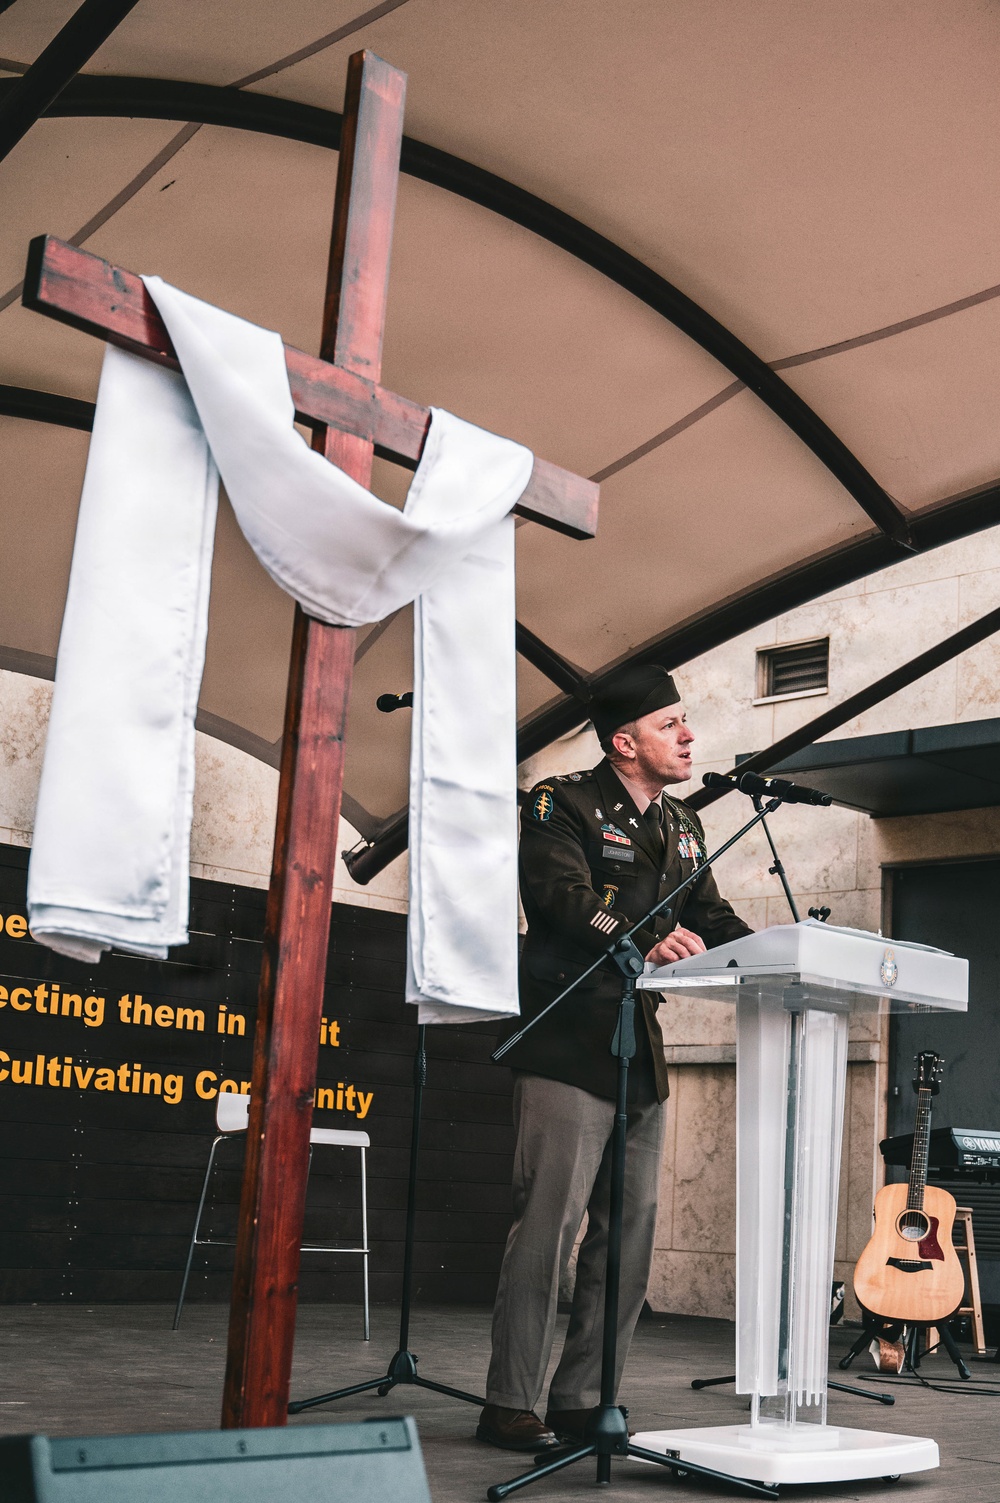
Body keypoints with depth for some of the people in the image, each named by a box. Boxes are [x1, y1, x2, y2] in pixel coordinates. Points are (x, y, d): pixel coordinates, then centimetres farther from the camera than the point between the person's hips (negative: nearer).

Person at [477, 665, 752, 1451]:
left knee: (631, 1232, 9)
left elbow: (713, 918, 16)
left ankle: (583, 1401, 19)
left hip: (641, 1049, 8)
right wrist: (641, 938, -36)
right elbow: (560, 894, -22)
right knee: (551, 1222, -8)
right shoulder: (561, 804, -5)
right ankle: (510, 1403, 3)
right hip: (568, 1043, -8)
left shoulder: (682, 827, 19)